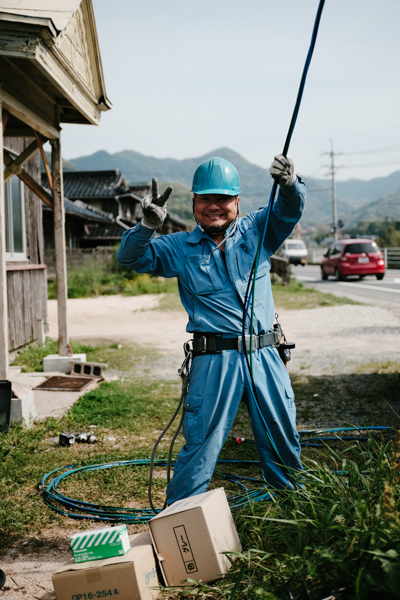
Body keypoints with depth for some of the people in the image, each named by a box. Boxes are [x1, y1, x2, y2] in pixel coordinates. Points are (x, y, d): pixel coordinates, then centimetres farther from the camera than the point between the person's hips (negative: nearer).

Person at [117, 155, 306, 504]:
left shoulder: (257, 232, 8)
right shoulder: (180, 249, 5)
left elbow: (289, 210, -3)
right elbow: (130, 257, -2)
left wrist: (289, 184, -27)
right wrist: (148, 225, -22)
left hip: (265, 356, 3)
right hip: (214, 360, -3)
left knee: (283, 444, 16)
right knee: (202, 444, 0)